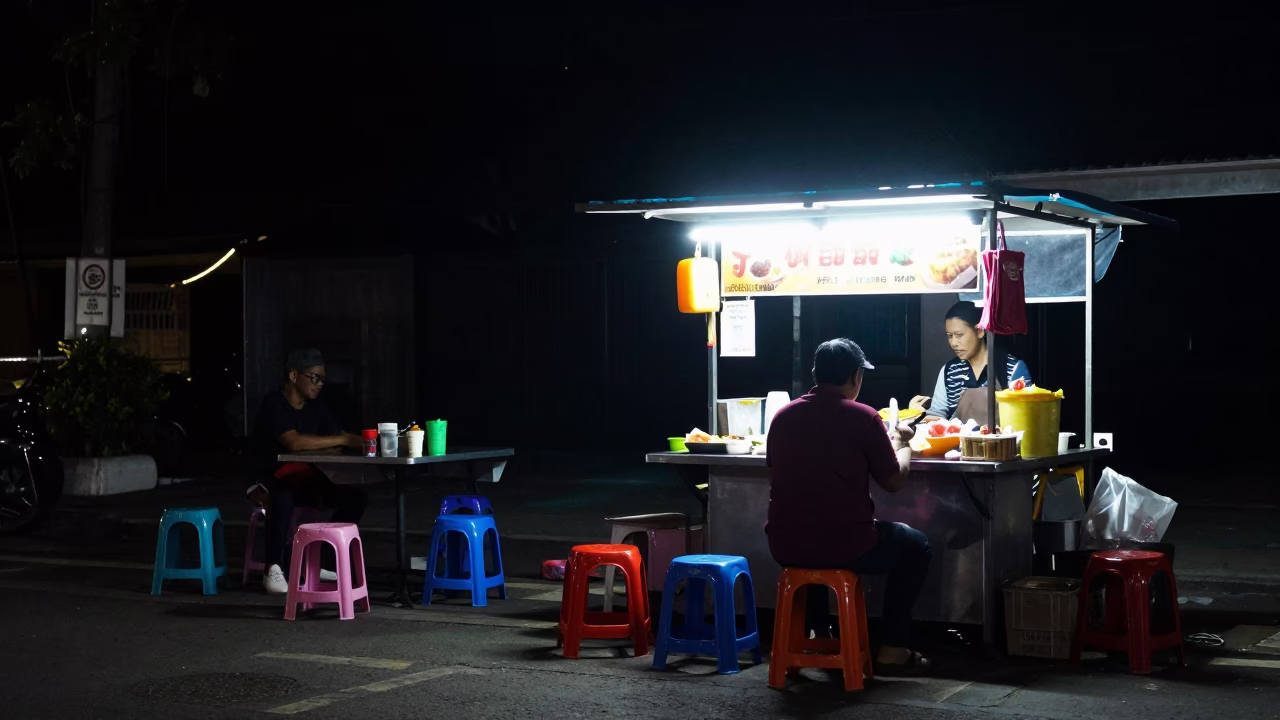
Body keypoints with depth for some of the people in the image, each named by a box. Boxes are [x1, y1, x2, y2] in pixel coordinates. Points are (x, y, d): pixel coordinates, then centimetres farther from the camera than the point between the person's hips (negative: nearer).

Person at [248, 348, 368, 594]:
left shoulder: (316, 408, 8)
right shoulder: (273, 404, -16)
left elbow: (339, 437, 6)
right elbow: (294, 442, -31)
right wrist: (344, 441, -32)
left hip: (304, 481, 8)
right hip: (272, 481, -8)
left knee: (356, 497, -7)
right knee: (284, 498, -41)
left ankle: (322, 563, -2)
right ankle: (273, 569, -27)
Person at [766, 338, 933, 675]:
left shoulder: (783, 416, 4)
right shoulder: (862, 417, -9)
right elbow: (894, 481, 1)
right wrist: (901, 443, 22)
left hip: (785, 548, 5)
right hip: (845, 547, -4)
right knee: (915, 545, 22)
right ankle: (892, 650, 17)